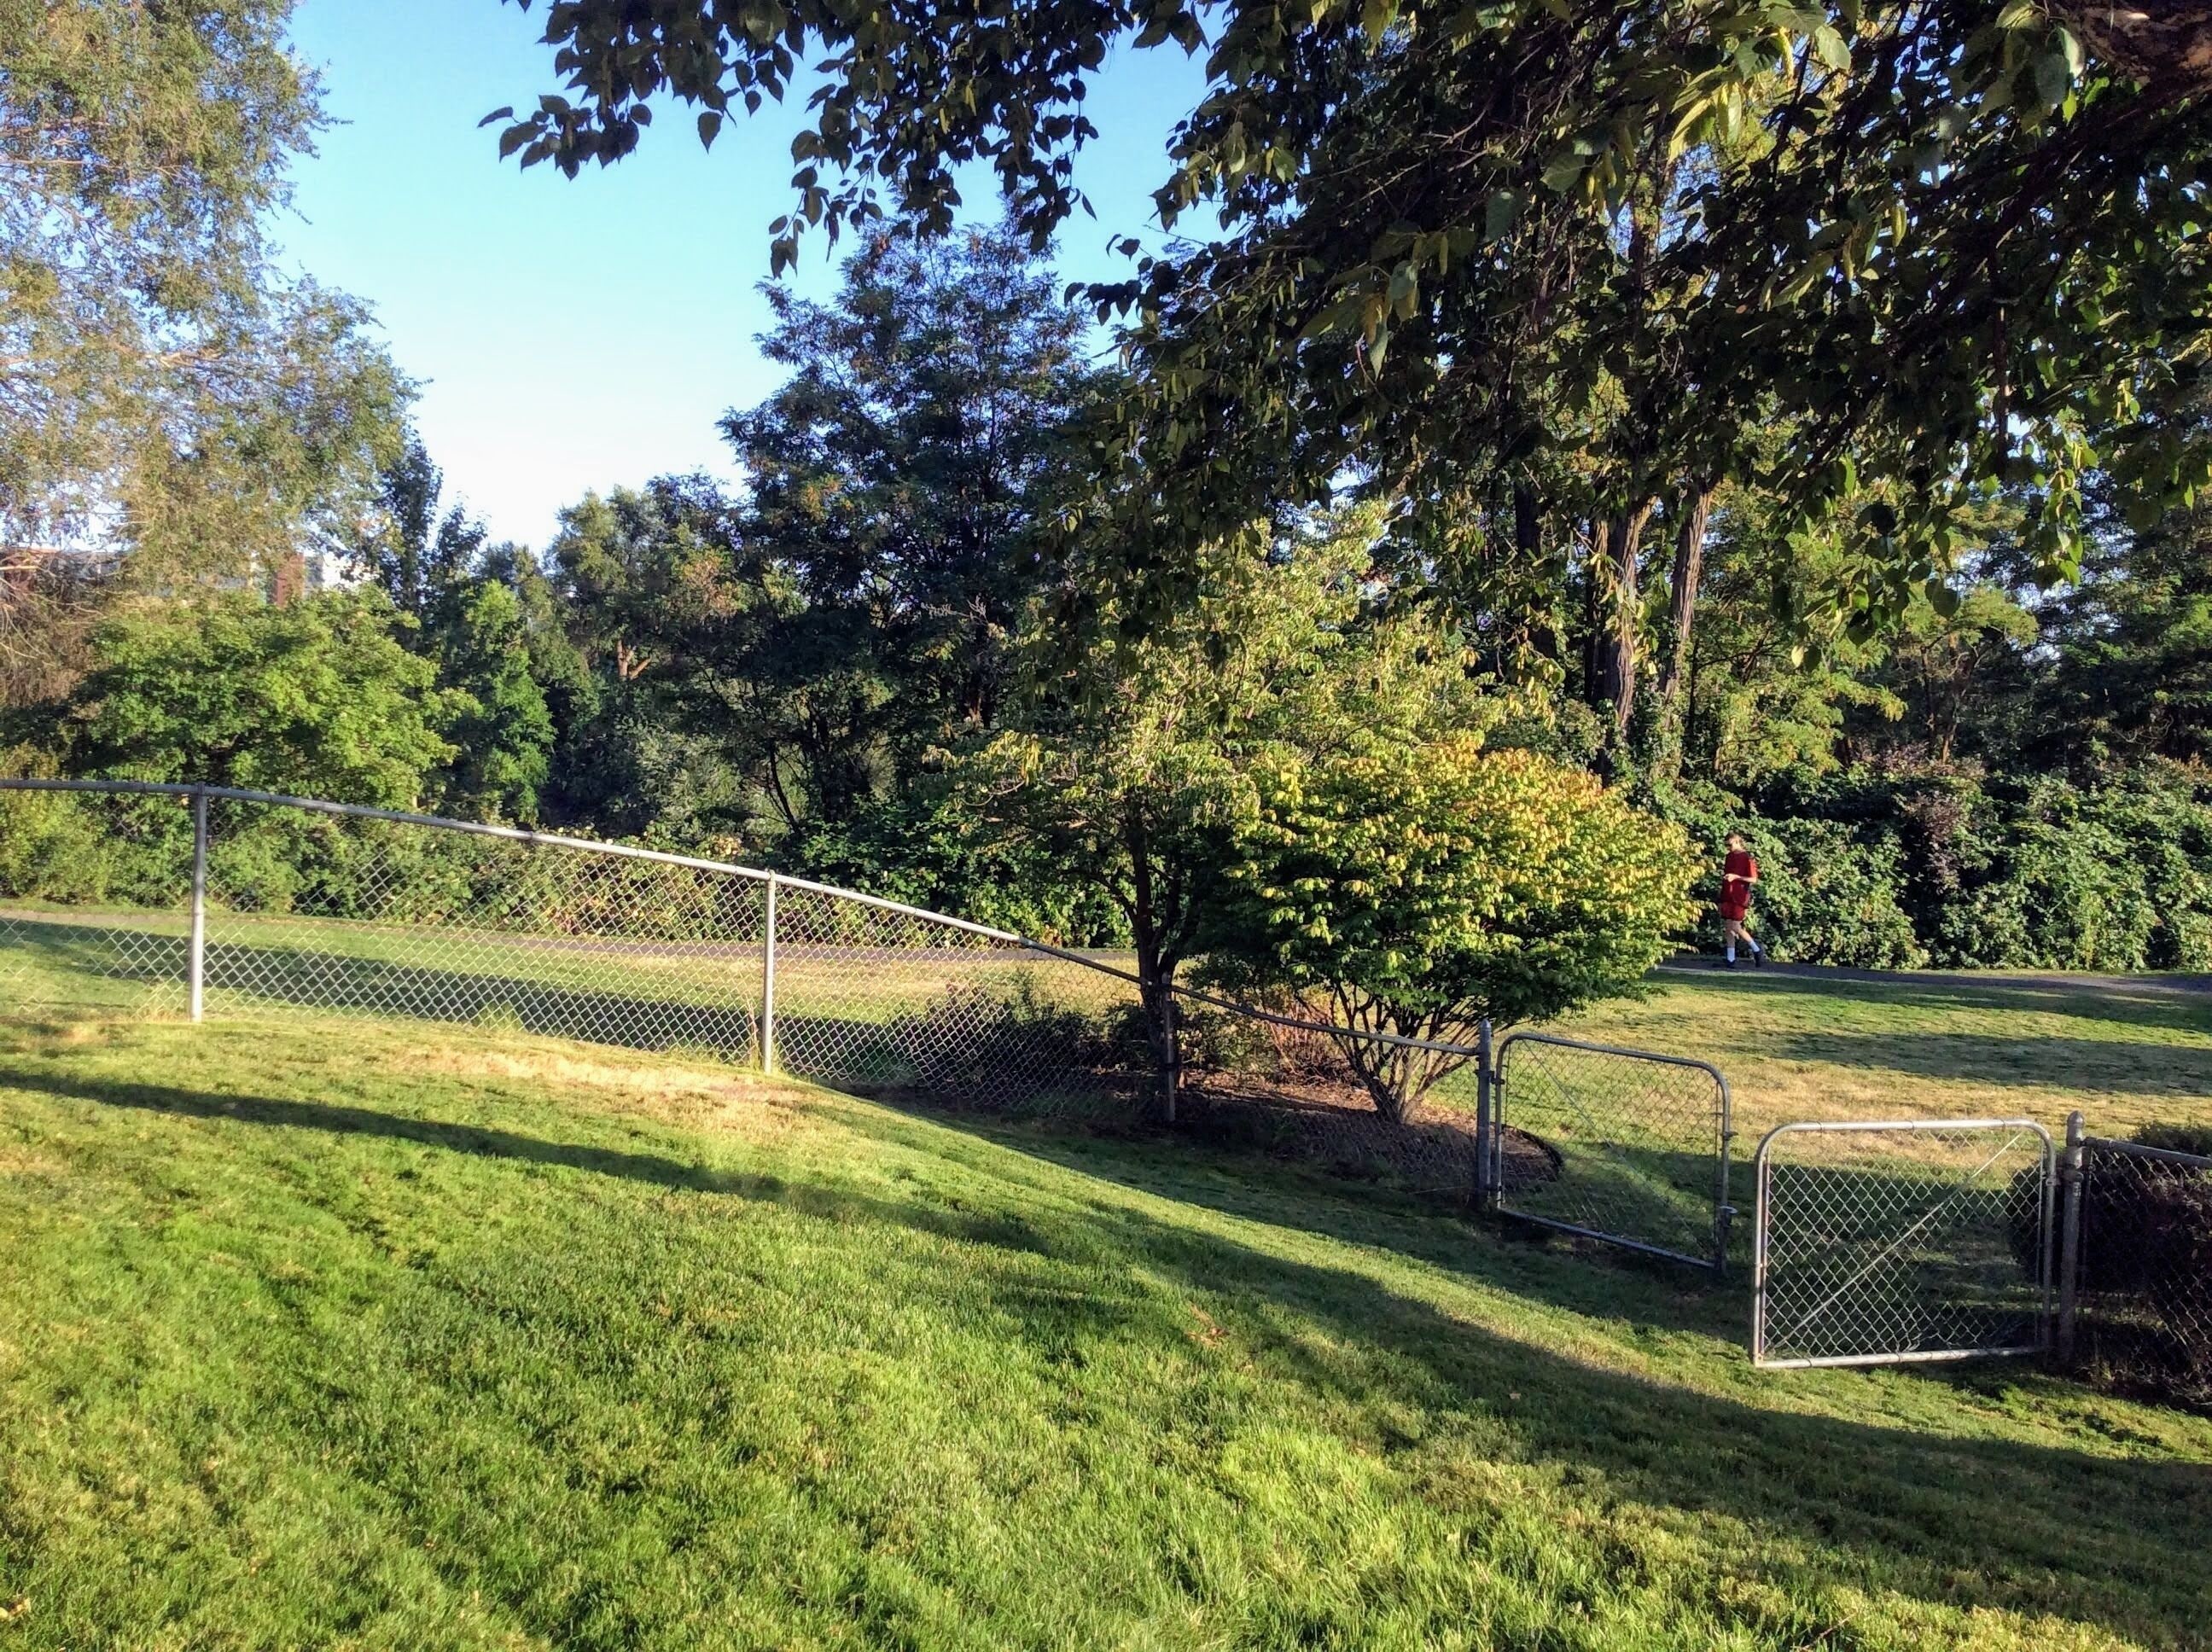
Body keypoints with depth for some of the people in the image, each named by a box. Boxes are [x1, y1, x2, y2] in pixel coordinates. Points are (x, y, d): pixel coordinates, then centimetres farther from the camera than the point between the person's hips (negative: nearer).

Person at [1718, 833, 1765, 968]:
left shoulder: (1747, 858, -9)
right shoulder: (1730, 856, 14)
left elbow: (1754, 879, -12)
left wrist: (1736, 877, -20)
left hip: (1739, 897, -7)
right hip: (1727, 896, 7)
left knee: (1735, 927, -10)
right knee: (1728, 928, 4)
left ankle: (1757, 950, 9)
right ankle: (1731, 960, 8)